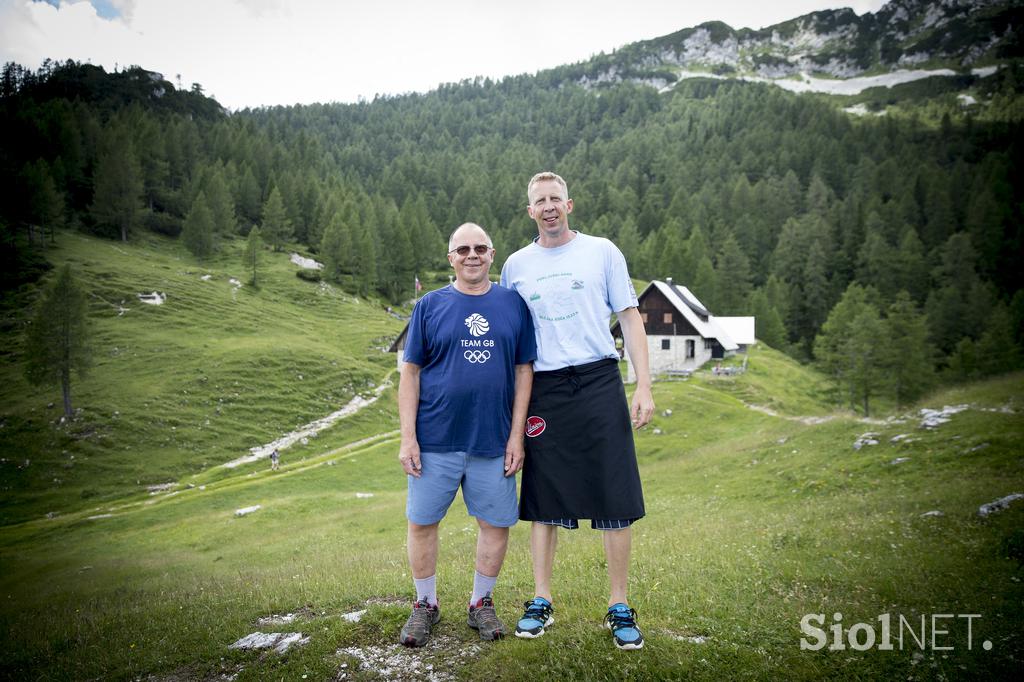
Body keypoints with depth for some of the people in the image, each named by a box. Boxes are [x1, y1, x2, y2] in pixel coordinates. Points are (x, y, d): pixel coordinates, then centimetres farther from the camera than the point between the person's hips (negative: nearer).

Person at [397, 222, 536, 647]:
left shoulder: (513, 305, 5)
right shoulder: (430, 306, 2)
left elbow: (523, 371, 5)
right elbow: (410, 373, 2)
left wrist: (516, 436, -1)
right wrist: (407, 438, -5)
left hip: (493, 442, 1)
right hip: (435, 440, -1)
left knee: (496, 524, 8)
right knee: (421, 522, 6)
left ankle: (481, 603, 29)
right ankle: (425, 605, 27)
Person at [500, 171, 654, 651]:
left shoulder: (602, 251, 5)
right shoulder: (516, 265, 10)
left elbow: (630, 318, 4)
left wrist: (644, 386, -5)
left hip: (599, 382, -1)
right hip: (544, 391, 2)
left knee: (615, 499, 0)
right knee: (543, 500, 7)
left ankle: (619, 608, 14)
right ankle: (541, 602, 20)